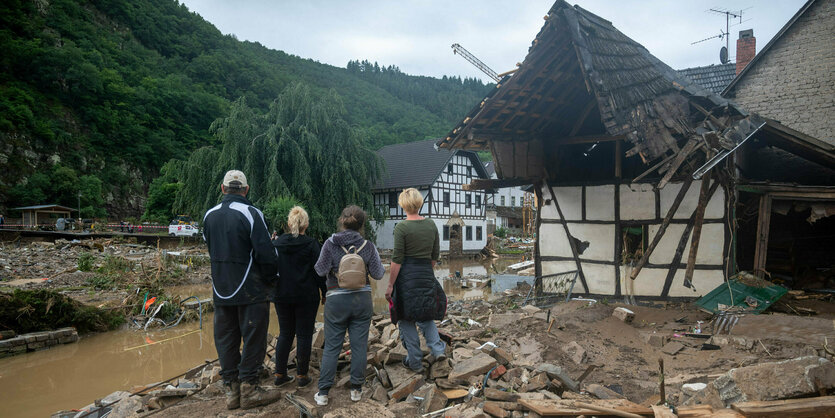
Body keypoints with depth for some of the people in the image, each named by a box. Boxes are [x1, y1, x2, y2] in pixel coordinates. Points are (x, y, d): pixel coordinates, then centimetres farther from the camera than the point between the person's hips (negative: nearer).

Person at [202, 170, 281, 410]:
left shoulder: (209, 216, 6)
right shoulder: (250, 214, -14)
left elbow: (211, 250, 15)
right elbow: (266, 253, -18)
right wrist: (269, 279, -2)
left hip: (221, 291, 6)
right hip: (251, 291, -6)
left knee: (226, 339, 13)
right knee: (253, 338, 5)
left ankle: (231, 389, 20)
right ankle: (248, 388, 10)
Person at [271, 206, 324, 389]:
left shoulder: (276, 243, -1)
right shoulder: (311, 245, -11)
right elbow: (319, 271, -9)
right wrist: (325, 293, 1)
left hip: (282, 296, 4)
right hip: (306, 297, -4)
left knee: (285, 334, 15)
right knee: (304, 335, 5)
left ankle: (280, 374, 18)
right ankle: (302, 375, 11)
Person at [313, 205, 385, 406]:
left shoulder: (330, 244, -7)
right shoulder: (368, 246, -3)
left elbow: (321, 270, -9)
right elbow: (377, 274, 0)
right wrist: (383, 268, 21)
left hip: (336, 299, -1)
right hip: (362, 299, 1)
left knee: (331, 347, 6)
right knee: (359, 346, 9)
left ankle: (323, 393, 9)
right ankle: (356, 389, 17)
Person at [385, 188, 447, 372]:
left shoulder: (401, 227, -12)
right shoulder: (431, 224, 3)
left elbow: (397, 260, -13)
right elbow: (435, 255, 10)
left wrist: (390, 285, -7)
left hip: (406, 275, -5)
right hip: (427, 274, 5)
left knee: (406, 319, 9)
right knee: (425, 315, 22)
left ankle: (415, 361, 13)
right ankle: (437, 348, 5)